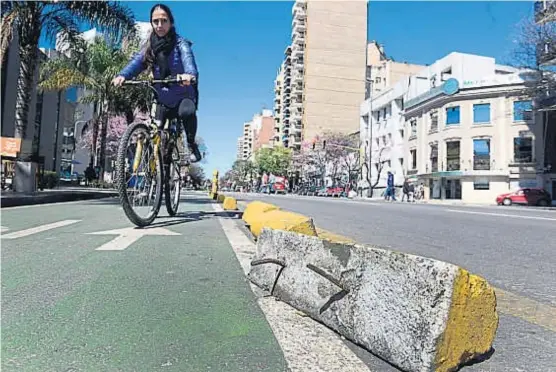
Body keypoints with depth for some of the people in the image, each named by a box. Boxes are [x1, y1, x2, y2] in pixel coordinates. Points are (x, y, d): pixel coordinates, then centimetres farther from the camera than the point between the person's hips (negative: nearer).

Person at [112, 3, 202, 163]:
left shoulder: (180, 43, -9)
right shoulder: (149, 47, 2)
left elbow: (188, 59, -31)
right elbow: (136, 62, -14)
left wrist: (190, 74, -54)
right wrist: (122, 75, -36)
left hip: (184, 96, -4)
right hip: (163, 100, 4)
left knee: (187, 112, -35)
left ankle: (191, 144, -10)